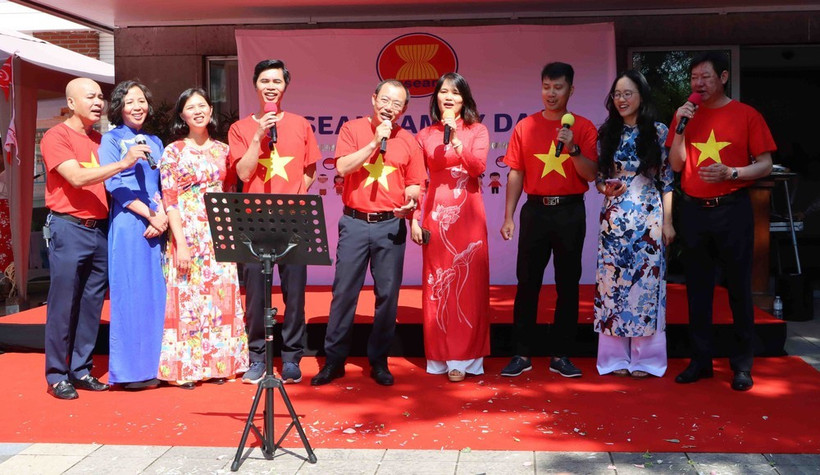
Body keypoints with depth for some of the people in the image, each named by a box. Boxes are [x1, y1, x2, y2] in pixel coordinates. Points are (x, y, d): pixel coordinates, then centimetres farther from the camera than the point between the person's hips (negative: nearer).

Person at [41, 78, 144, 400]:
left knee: (92, 304, 8)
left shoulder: (101, 140, 15)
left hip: (100, 228, 6)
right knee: (63, 303, -2)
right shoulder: (57, 136, -4)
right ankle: (57, 375, 7)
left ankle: (81, 370, 18)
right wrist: (122, 163, -22)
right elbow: (77, 177, -17)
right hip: (69, 228, -6)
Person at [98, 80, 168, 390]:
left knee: (155, 292, 4)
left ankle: (153, 364, 10)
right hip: (128, 225, -5)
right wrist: (150, 214, -12)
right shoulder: (111, 140, 3)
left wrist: (162, 216, -4)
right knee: (129, 293, -5)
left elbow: (162, 186, 15)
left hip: (156, 225, 5)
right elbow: (115, 184, -7)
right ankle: (129, 368, 0)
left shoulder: (154, 142, 18)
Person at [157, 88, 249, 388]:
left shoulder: (222, 150, 11)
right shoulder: (173, 152, -1)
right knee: (187, 298, -3)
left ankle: (218, 364, 14)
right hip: (188, 233, -4)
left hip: (220, 234, 4)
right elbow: (169, 201, -6)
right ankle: (184, 369, 5)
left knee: (221, 299, 4)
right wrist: (181, 243, -13)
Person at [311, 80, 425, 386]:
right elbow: (343, 167, -10)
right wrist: (375, 142, -13)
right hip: (355, 222, -1)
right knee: (344, 292, 1)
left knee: (388, 294, 4)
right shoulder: (353, 129, 3)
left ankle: (379, 361, 16)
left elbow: (414, 184, 11)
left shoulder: (408, 141, 7)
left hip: (391, 225, 1)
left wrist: (411, 201, -11)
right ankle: (334, 360, 12)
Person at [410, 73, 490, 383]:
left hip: (467, 215, -1)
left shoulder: (477, 131, 6)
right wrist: (414, 220, 0)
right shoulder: (425, 136, 9)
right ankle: (441, 355, 12)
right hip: (436, 215, 1)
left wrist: (455, 139, -19)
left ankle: (463, 357, 5)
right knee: (437, 285, 3)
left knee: (468, 284, -1)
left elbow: (478, 167, -10)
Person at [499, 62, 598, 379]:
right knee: (527, 283, 2)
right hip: (536, 210, 0)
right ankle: (522, 354, 10)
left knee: (568, 285, 5)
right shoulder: (525, 127, 4)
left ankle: (560, 355, 14)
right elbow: (516, 174, 5)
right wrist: (508, 217, -1)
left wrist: (573, 148, -18)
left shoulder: (583, 128, 2)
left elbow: (591, 175, -3)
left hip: (571, 212, 0)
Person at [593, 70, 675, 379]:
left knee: (646, 281, 0)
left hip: (648, 217, -2)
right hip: (614, 218, 2)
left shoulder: (658, 132, 1)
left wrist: (668, 222, -3)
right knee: (612, 281, 2)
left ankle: (644, 357, 10)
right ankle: (615, 356, 11)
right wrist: (605, 188, -10)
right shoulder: (606, 133, 8)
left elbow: (667, 180, 1)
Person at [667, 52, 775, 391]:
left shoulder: (747, 115, -2)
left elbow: (765, 165, -3)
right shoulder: (686, 116, 8)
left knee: (738, 287, 2)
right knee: (697, 288, 8)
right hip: (694, 211, 3)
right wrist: (680, 127, -8)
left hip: (732, 210, -3)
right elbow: (676, 165, 4)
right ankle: (701, 360, 17)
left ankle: (742, 364, 11)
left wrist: (730, 173, -19)